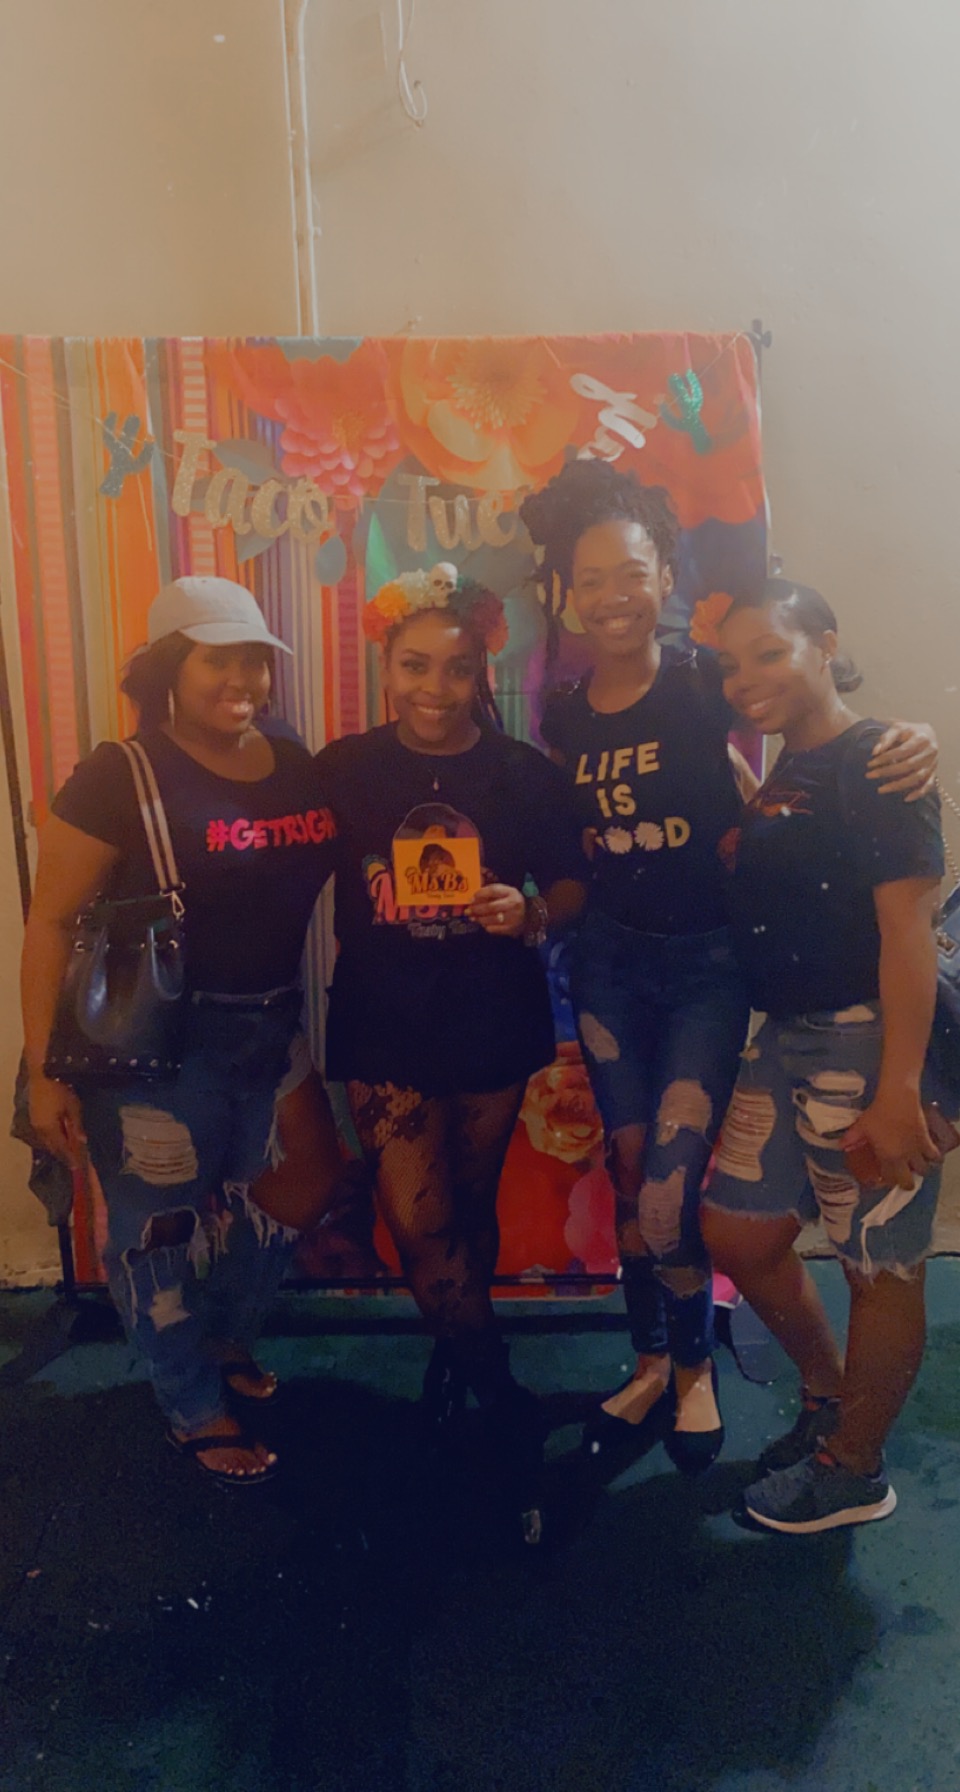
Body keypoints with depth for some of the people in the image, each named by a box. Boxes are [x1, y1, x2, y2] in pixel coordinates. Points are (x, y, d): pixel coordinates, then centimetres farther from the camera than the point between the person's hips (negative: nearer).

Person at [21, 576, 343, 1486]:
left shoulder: (298, 767, 3)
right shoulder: (120, 775, -13)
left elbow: (322, 884, 12)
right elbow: (51, 923, -13)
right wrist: (47, 1070, -15)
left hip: (272, 1029, 6)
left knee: (257, 1204, 19)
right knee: (162, 1228, 10)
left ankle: (227, 1340, 49)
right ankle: (195, 1410, 35)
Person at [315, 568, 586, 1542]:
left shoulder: (525, 774, -5)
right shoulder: (343, 769, -5)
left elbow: (572, 884, 2)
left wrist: (533, 912, -18)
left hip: (494, 1025, 1)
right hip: (385, 1029, 0)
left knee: (471, 1207, 18)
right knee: (418, 1222, -3)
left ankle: (454, 1353, 45)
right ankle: (505, 1406, 19)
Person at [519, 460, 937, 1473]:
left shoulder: (710, 685, -10)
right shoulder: (562, 719, 3)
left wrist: (909, 742, -27)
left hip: (707, 965, -4)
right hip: (609, 960, 4)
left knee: (669, 1194, -6)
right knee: (630, 1177, 13)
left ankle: (694, 1367, 24)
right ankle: (649, 1366, 35)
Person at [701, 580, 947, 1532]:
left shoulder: (872, 762, -12)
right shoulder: (783, 777, 14)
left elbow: (908, 927, -20)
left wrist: (899, 1088, -23)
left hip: (866, 1041, -9)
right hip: (787, 1040, 9)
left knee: (880, 1263, 7)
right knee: (737, 1230, 16)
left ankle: (853, 1470, 27)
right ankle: (828, 1395, 39)